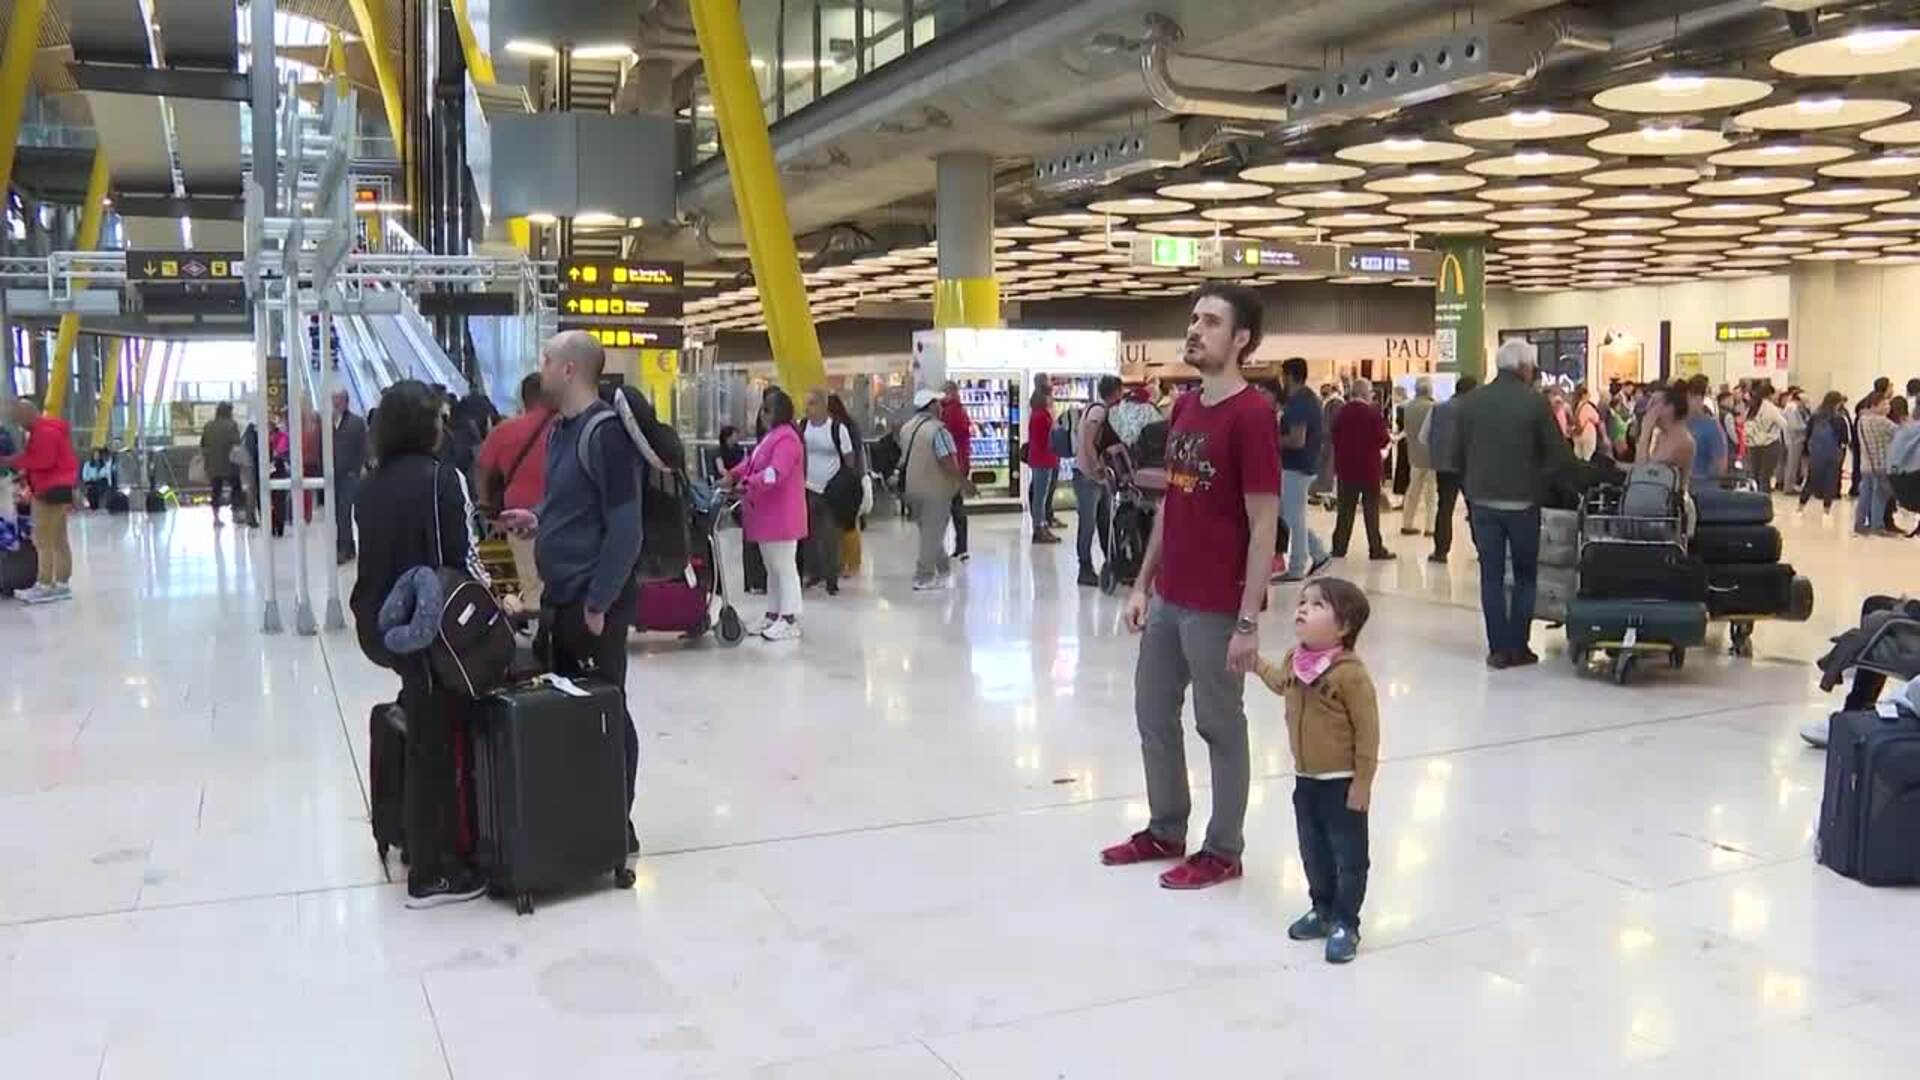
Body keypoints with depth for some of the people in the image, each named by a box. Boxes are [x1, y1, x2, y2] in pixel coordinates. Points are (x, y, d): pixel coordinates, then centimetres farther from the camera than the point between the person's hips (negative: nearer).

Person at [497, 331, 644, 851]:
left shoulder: (606, 431, -16)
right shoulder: (559, 430, 11)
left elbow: (623, 527, -19)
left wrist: (598, 603, -19)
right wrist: (537, 519, 7)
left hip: (593, 602, -8)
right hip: (557, 597, 8)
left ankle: (617, 823, 14)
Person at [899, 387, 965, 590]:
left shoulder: (906, 428, 7)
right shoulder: (938, 429, -17)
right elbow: (948, 462, -22)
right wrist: (963, 482, -11)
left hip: (912, 488, 8)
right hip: (935, 489, -7)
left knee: (929, 532, 18)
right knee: (933, 534, 1)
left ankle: (944, 570, 27)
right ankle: (924, 578, 3)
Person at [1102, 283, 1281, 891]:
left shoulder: (1251, 416, -15)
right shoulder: (1184, 408, 10)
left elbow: (1264, 527, -16)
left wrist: (1248, 621, -18)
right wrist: (1142, 584, 14)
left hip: (1217, 608, -8)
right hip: (1167, 599, 8)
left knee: (1220, 728, 6)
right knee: (1153, 714, 17)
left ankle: (1223, 852, 21)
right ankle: (1165, 832, 34)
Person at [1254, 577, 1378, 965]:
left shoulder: (1351, 673, -24)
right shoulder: (1294, 660, -2)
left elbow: (1367, 732, -19)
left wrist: (1362, 783, -16)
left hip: (1342, 783, -7)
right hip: (1305, 779, 7)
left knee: (1349, 856, 7)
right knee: (1313, 853, 19)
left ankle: (1345, 924, 18)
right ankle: (1323, 909, 36)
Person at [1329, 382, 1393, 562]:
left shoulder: (1341, 413, 2)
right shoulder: (1372, 412, -11)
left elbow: (1335, 439, 6)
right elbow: (1382, 440, -12)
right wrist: (1390, 438, 9)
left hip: (1346, 467, 4)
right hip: (1369, 468, -4)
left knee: (1345, 510, 10)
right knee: (1371, 509, 1)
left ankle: (1339, 547, 10)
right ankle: (1376, 549, 2)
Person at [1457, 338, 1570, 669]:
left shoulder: (1471, 402, 1)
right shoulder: (1534, 402, -9)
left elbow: (1460, 451, 7)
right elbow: (1559, 454, -7)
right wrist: (1539, 482, 11)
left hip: (1482, 499, 3)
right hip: (1523, 500, -2)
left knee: (1491, 575, 7)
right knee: (1525, 575, 11)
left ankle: (1498, 649, 6)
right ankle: (1518, 646, 10)